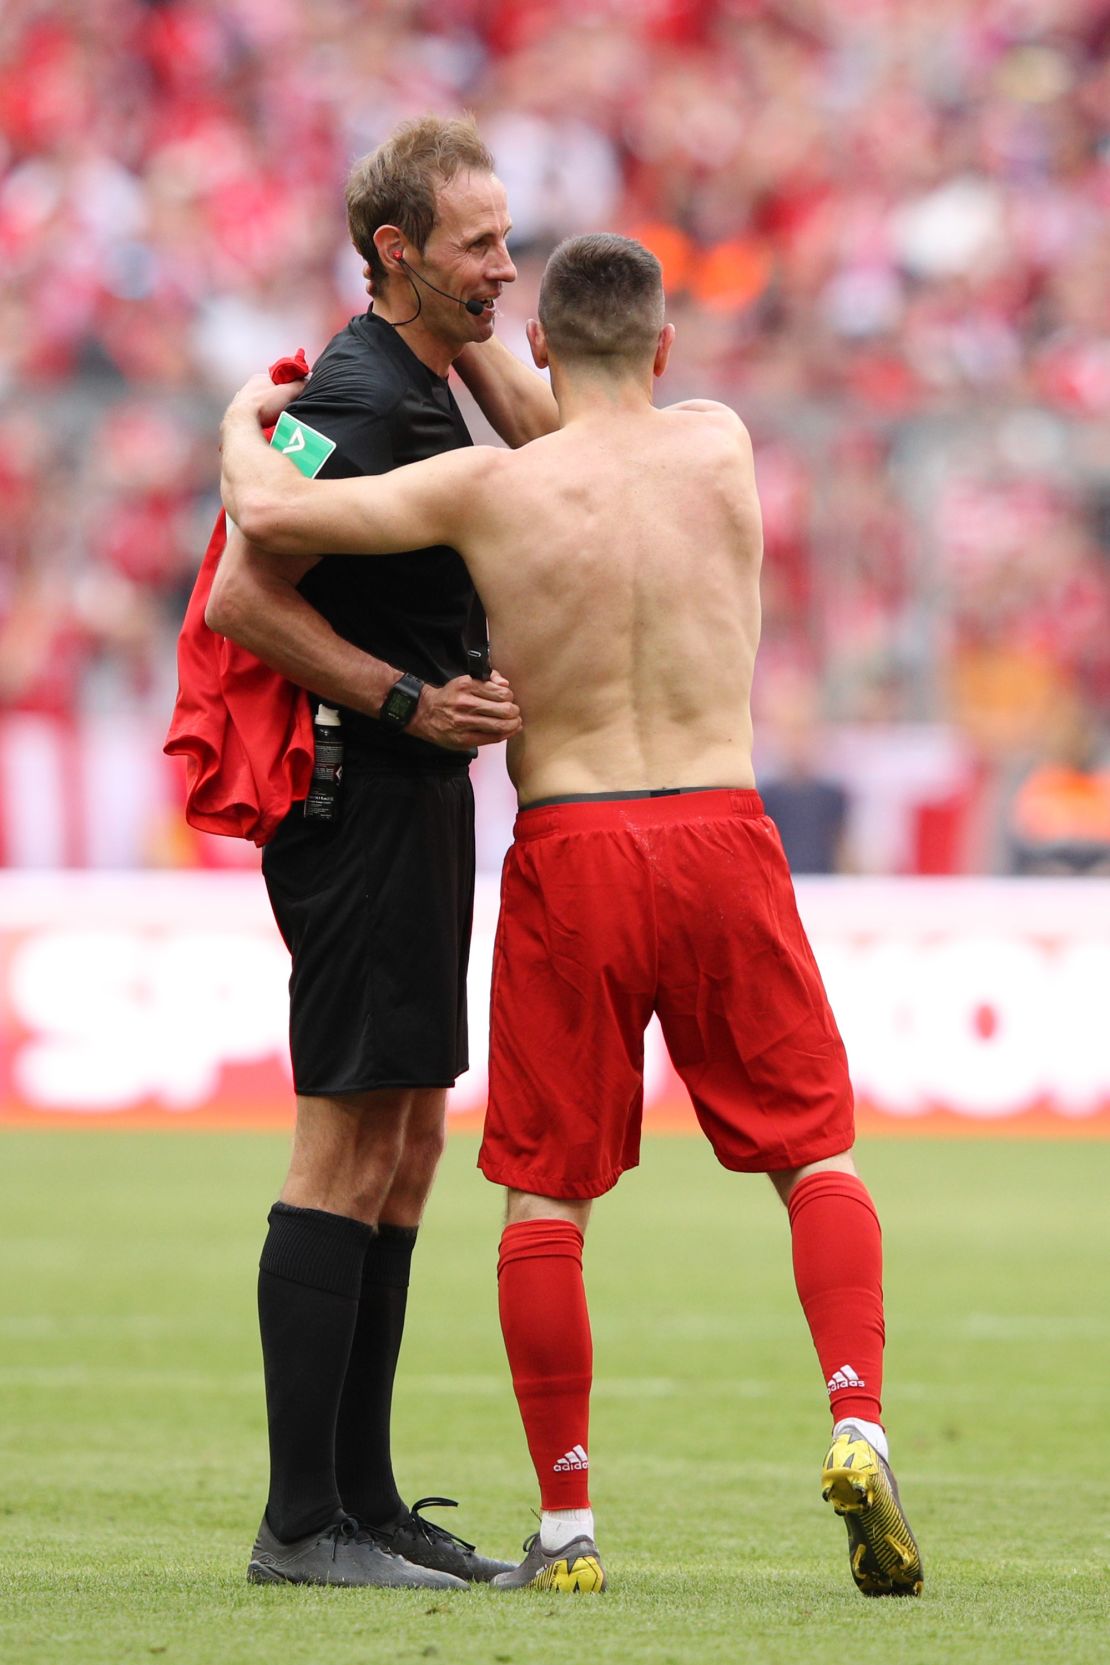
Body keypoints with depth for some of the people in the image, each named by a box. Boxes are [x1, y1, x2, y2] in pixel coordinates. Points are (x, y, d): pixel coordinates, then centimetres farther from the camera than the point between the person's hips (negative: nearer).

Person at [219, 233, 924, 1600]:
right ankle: (859, 1429, -10)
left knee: (545, 1196, 8)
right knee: (816, 1155, 11)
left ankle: (566, 1525, 7)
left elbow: (270, 514, -9)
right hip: (723, 834, 1)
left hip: (569, 850, -1)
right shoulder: (722, 447, 4)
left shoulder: (487, 488, -5)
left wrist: (244, 417, 12)